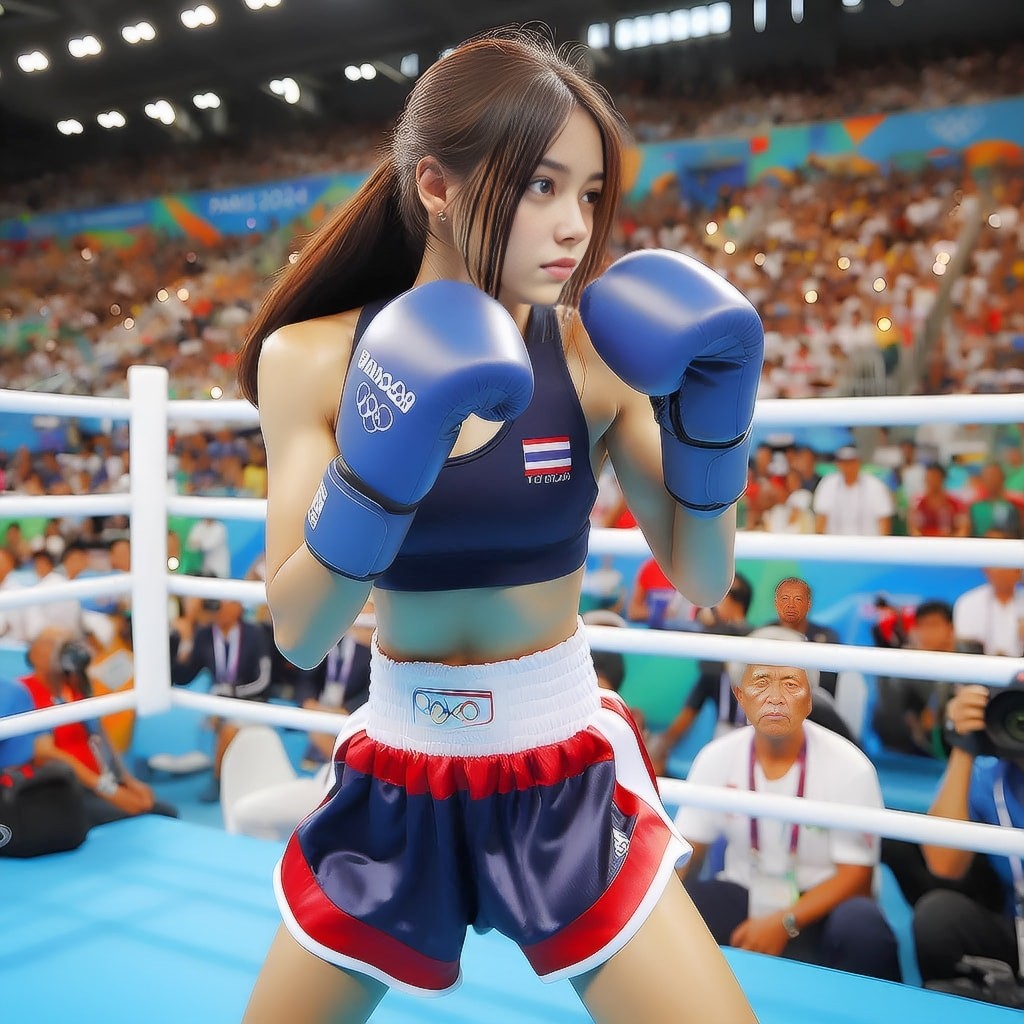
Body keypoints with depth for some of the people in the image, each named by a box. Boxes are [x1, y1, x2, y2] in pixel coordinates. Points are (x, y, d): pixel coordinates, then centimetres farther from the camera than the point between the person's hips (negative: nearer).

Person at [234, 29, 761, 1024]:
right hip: (396, 783, 1)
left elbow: (702, 582, -4)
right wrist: (374, 472, -30)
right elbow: (298, 634, -14)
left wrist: (710, 409, -18)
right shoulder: (314, 358, -11)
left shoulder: (591, 353, -10)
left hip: (566, 778, 0)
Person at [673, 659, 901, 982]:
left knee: (861, 926, -35)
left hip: (818, 906, -2)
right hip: (739, 897, 2)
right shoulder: (717, 758, -6)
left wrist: (785, 923, -24)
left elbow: (856, 874, -11)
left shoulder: (850, 767, -13)